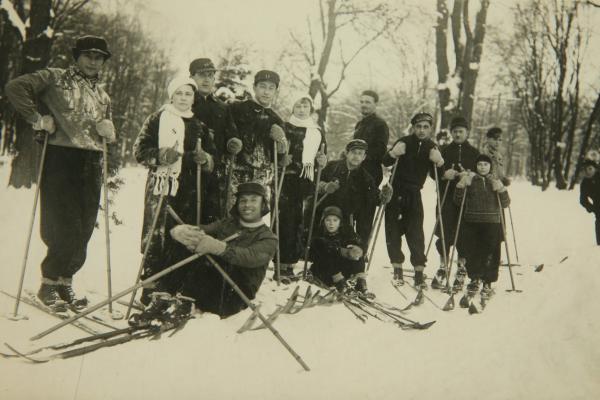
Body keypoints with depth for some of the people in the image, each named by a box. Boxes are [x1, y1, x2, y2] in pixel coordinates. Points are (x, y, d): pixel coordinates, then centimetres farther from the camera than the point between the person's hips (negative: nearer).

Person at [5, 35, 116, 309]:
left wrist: (109, 130, 5)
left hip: (92, 163, 6)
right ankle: (49, 284, 8)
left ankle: (65, 281, 19)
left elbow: (110, 137, 29)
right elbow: (15, 88, -5)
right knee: (64, 226, -9)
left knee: (84, 228, 5)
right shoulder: (55, 78, 4)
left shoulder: (103, 96, 23)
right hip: (61, 159, -6)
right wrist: (38, 119, -11)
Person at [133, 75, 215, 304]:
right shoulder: (158, 119, 7)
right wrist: (159, 156, -17)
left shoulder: (199, 126, 19)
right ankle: (151, 295, -5)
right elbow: (140, 150, 1)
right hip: (162, 187, -4)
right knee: (156, 240, -10)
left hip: (189, 191, 4)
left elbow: (212, 162, 20)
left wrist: (204, 159, -3)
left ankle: (172, 292, 10)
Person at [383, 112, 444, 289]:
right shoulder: (404, 142, -7)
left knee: (416, 233, -4)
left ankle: (419, 274, -4)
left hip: (414, 194, 1)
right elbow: (385, 163, -16)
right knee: (394, 231, 1)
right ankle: (397, 269, 10)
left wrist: (439, 163, -17)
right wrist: (393, 154, -37)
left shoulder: (432, 148, 3)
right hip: (396, 192, -1)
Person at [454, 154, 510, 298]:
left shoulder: (496, 182, 10)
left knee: (490, 255, -3)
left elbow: (505, 204, 3)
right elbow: (458, 201, 6)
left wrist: (501, 190, -14)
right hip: (472, 223, 0)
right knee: (472, 253, -1)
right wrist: (461, 185, -9)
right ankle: (474, 279, 17)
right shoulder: (470, 180, 10)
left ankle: (487, 283, 7)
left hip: (492, 224, 0)